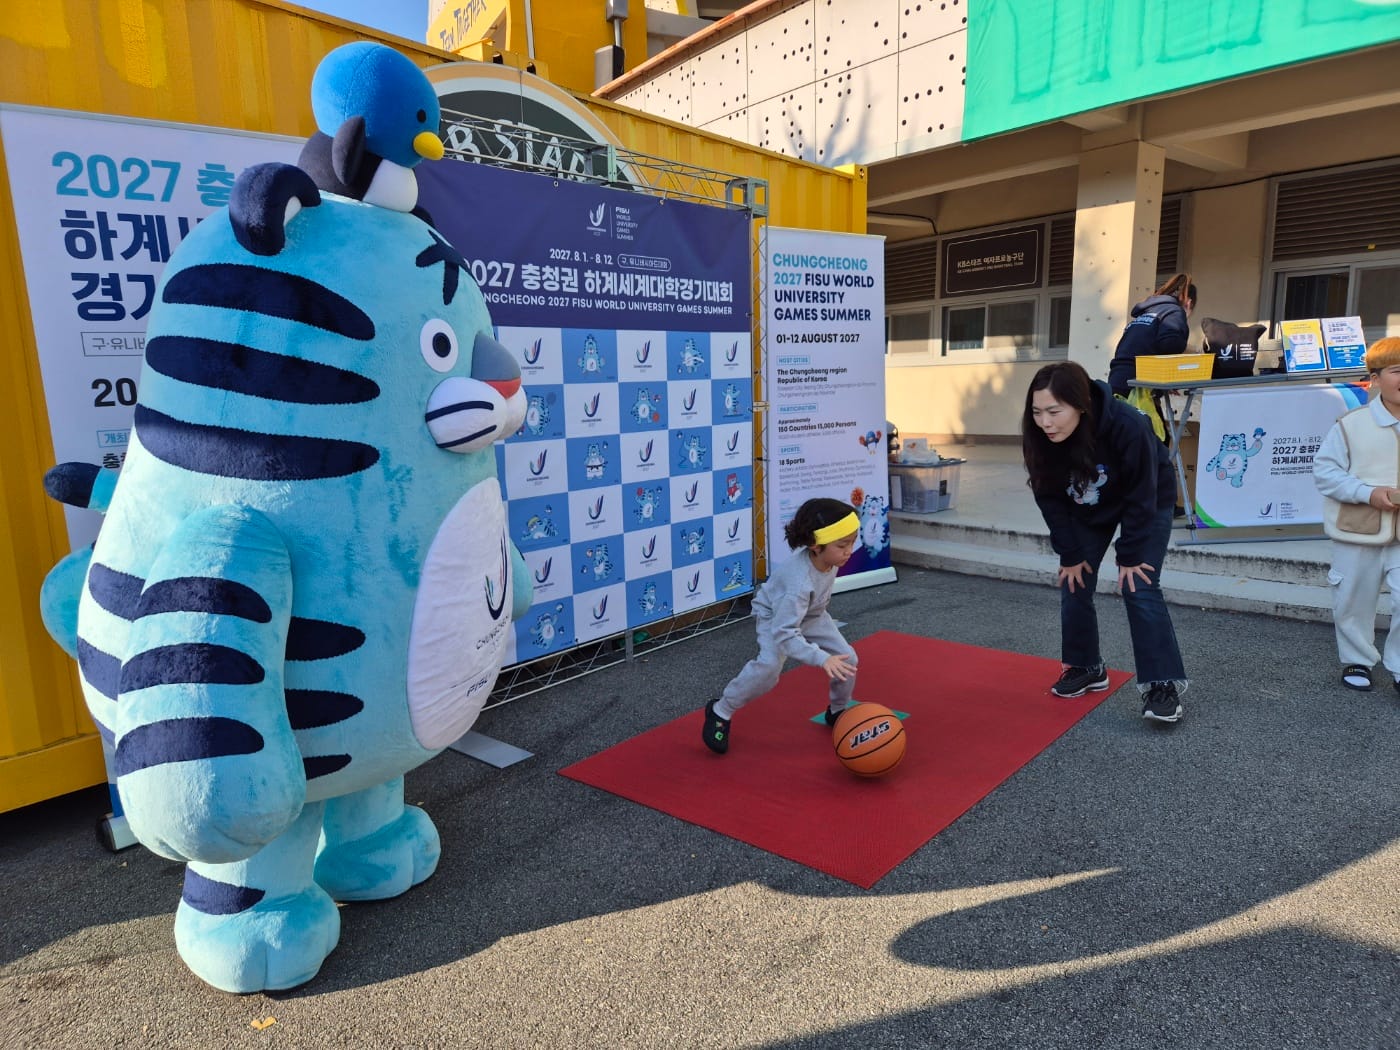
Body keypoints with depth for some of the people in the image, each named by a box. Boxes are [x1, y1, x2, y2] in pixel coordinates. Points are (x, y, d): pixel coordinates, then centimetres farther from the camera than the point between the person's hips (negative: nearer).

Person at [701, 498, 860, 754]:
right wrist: (822, 658, -52)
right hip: (775, 617, -7)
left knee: (847, 659, -2)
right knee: (769, 666, -30)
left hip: (810, 615, 7)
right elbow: (784, 633, -46)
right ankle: (720, 711, -9)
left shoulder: (829, 557, -23)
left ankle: (838, 711, 26)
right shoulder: (800, 583, -44)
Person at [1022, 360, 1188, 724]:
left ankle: (1163, 684, -7)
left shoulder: (1127, 426, -39)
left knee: (1139, 587, -13)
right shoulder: (1039, 438, -27)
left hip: (1148, 503, -4)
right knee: (1074, 583, 2)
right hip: (1085, 509, 4)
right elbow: (1050, 499, -15)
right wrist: (1070, 554, -13)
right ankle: (1085, 668, 18)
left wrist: (1129, 556, -21)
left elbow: (1140, 497, -27)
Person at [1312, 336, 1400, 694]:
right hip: (1357, 532, -2)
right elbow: (1324, 470, -9)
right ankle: (1357, 661, 29)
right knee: (1354, 602, 10)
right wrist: (1368, 492, -19)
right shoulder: (1352, 424, -8)